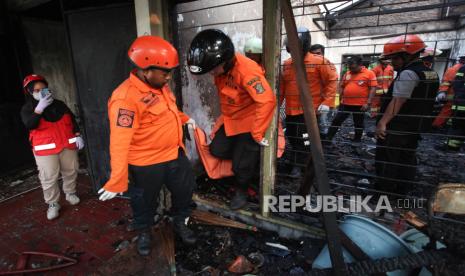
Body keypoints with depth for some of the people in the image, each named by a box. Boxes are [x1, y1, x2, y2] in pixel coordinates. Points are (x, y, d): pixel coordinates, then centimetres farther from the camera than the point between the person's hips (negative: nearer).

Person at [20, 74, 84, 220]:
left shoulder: (59, 104, 7)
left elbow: (72, 120, 11)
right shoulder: (27, 108, 0)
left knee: (71, 171, 13)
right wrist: (39, 108, -24)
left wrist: (77, 135, 1)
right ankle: (53, 204, 12)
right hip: (45, 149, -3)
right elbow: (29, 125, -19)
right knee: (49, 178, -1)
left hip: (67, 145, 3)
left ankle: (70, 193, 34)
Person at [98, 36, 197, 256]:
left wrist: (184, 119, 8)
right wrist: (117, 180, -28)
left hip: (175, 155, 8)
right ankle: (144, 233, 47)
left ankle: (180, 222, 49)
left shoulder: (160, 85, 0)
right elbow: (120, 142, -29)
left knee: (185, 190, 22)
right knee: (144, 202, 18)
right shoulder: (126, 98, -27)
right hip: (146, 164, -7)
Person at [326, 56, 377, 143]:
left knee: (359, 125, 11)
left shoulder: (369, 73, -5)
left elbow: (373, 88, -9)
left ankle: (357, 141, 27)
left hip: (360, 105, -4)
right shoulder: (347, 73, 8)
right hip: (345, 104, 4)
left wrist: (368, 103, -15)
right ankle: (327, 139, 12)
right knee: (336, 121, 5)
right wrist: (341, 99, 8)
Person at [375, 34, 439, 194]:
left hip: (396, 128, -10)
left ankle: (384, 192, 10)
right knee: (407, 160, 18)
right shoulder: (430, 73, 12)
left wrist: (383, 122, -33)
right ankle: (403, 190, 30)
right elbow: (420, 101, 19)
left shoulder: (408, 73, -18)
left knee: (386, 162, 1)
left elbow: (397, 101, -28)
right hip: (415, 127, 10)